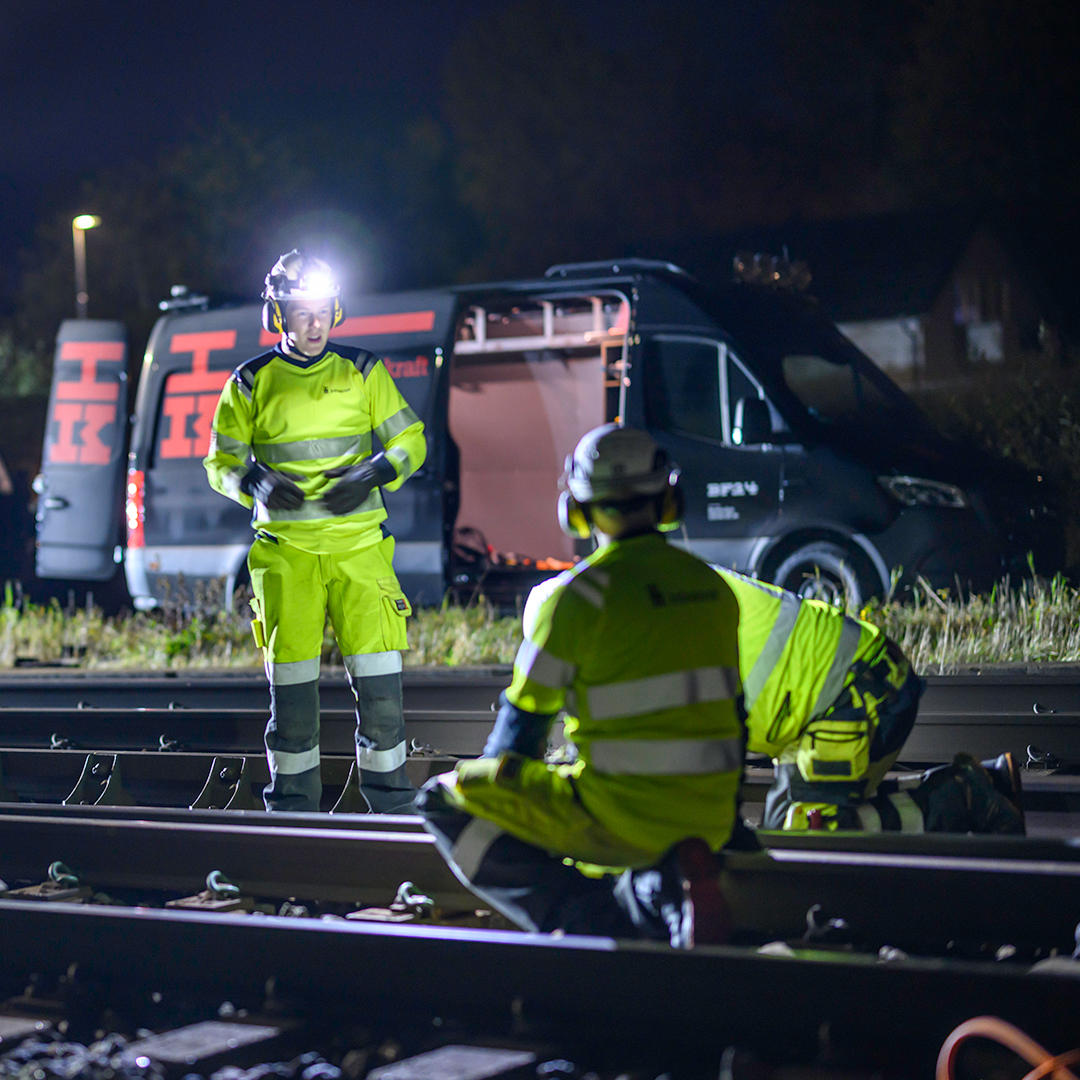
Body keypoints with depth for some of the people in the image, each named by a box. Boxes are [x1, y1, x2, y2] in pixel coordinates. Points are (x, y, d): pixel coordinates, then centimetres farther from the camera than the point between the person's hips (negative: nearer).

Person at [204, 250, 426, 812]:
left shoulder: (362, 372, 7)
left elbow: (409, 440, 11)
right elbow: (221, 464, 10)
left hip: (359, 546, 0)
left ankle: (392, 801, 10)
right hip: (286, 550, 0)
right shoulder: (250, 384, 6)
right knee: (291, 681, 2)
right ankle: (292, 801, 15)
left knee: (378, 676, -3)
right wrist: (256, 482, -11)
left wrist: (373, 474, -8)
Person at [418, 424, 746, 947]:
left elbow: (523, 722, -2)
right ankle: (657, 888, 1)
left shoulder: (575, 596, -11)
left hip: (621, 815, -7)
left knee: (443, 799, 2)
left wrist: (495, 791, 18)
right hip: (709, 823, 7)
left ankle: (605, 914, -12)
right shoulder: (713, 588, 8)